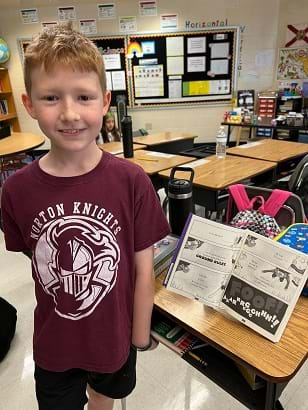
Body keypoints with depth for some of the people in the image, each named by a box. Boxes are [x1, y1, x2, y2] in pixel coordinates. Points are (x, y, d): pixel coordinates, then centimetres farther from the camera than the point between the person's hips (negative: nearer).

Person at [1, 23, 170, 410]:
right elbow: (38, 259, -3)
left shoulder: (131, 181, -22)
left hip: (116, 335, 0)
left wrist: (140, 336, -5)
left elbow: (143, 268, -13)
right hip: (53, 344, 1)